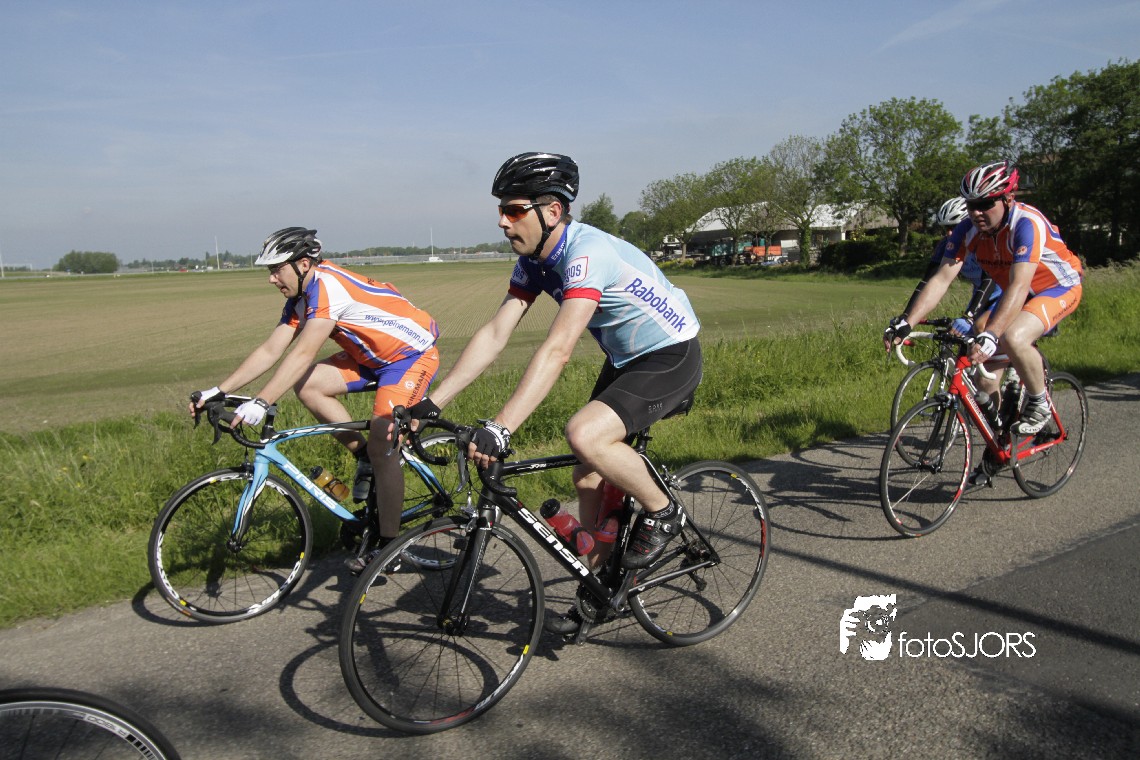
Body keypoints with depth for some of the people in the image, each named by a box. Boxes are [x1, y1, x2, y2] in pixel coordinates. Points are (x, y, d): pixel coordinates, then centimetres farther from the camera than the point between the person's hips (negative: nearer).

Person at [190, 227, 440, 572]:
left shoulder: (327, 285, -24)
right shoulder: (301, 299, 4)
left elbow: (303, 354, -33)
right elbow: (269, 351, 2)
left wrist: (260, 403, -37)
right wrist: (218, 391, -3)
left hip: (414, 353, -9)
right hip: (374, 356, 9)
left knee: (381, 443, -18)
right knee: (308, 385, -10)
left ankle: (388, 546, -7)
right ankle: (365, 458, 4)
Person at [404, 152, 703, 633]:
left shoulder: (588, 252, -30)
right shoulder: (534, 259, -3)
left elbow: (557, 350, -40)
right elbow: (494, 334, -5)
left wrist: (501, 428, -46)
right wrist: (430, 403, -11)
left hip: (672, 357, -9)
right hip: (624, 359, 9)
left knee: (585, 436, -29)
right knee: (588, 477, 7)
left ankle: (662, 513, -3)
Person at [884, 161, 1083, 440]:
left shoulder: (1027, 224, -32)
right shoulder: (967, 230, -15)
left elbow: (1019, 286, -43)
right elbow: (941, 279, -21)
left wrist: (989, 335, -55)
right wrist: (905, 323, -34)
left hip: (1059, 287, -6)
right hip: (1018, 294, 6)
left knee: (1013, 338, -34)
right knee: (979, 362, -4)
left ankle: (1039, 404, -7)